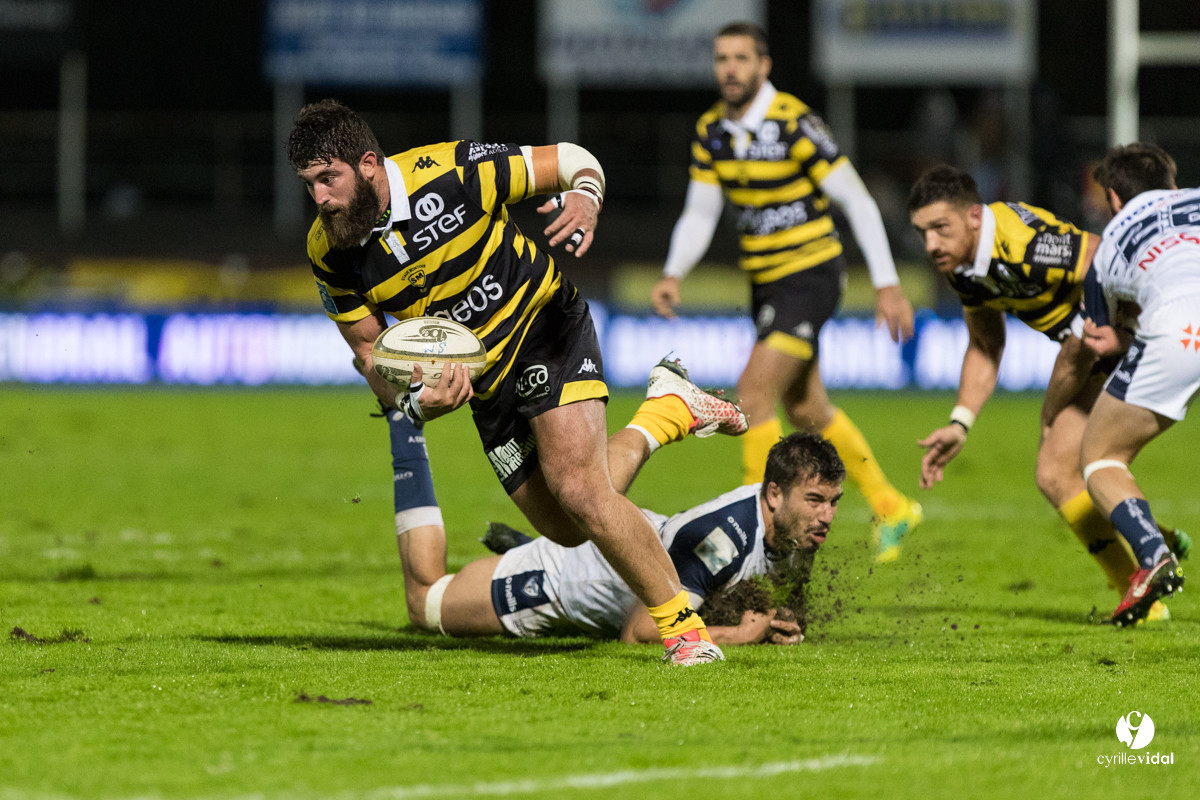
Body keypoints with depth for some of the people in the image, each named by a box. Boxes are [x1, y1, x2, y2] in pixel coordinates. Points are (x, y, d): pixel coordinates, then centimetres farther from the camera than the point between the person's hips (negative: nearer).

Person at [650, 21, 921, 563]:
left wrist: (886, 284, -17)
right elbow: (700, 212, 7)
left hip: (809, 273, -8)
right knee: (804, 410, 16)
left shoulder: (794, 123, -19)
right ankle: (890, 508, 33)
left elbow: (856, 200, -15)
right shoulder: (712, 131, 2)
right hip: (765, 282, 8)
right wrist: (673, 275, -10)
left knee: (754, 392, -19)